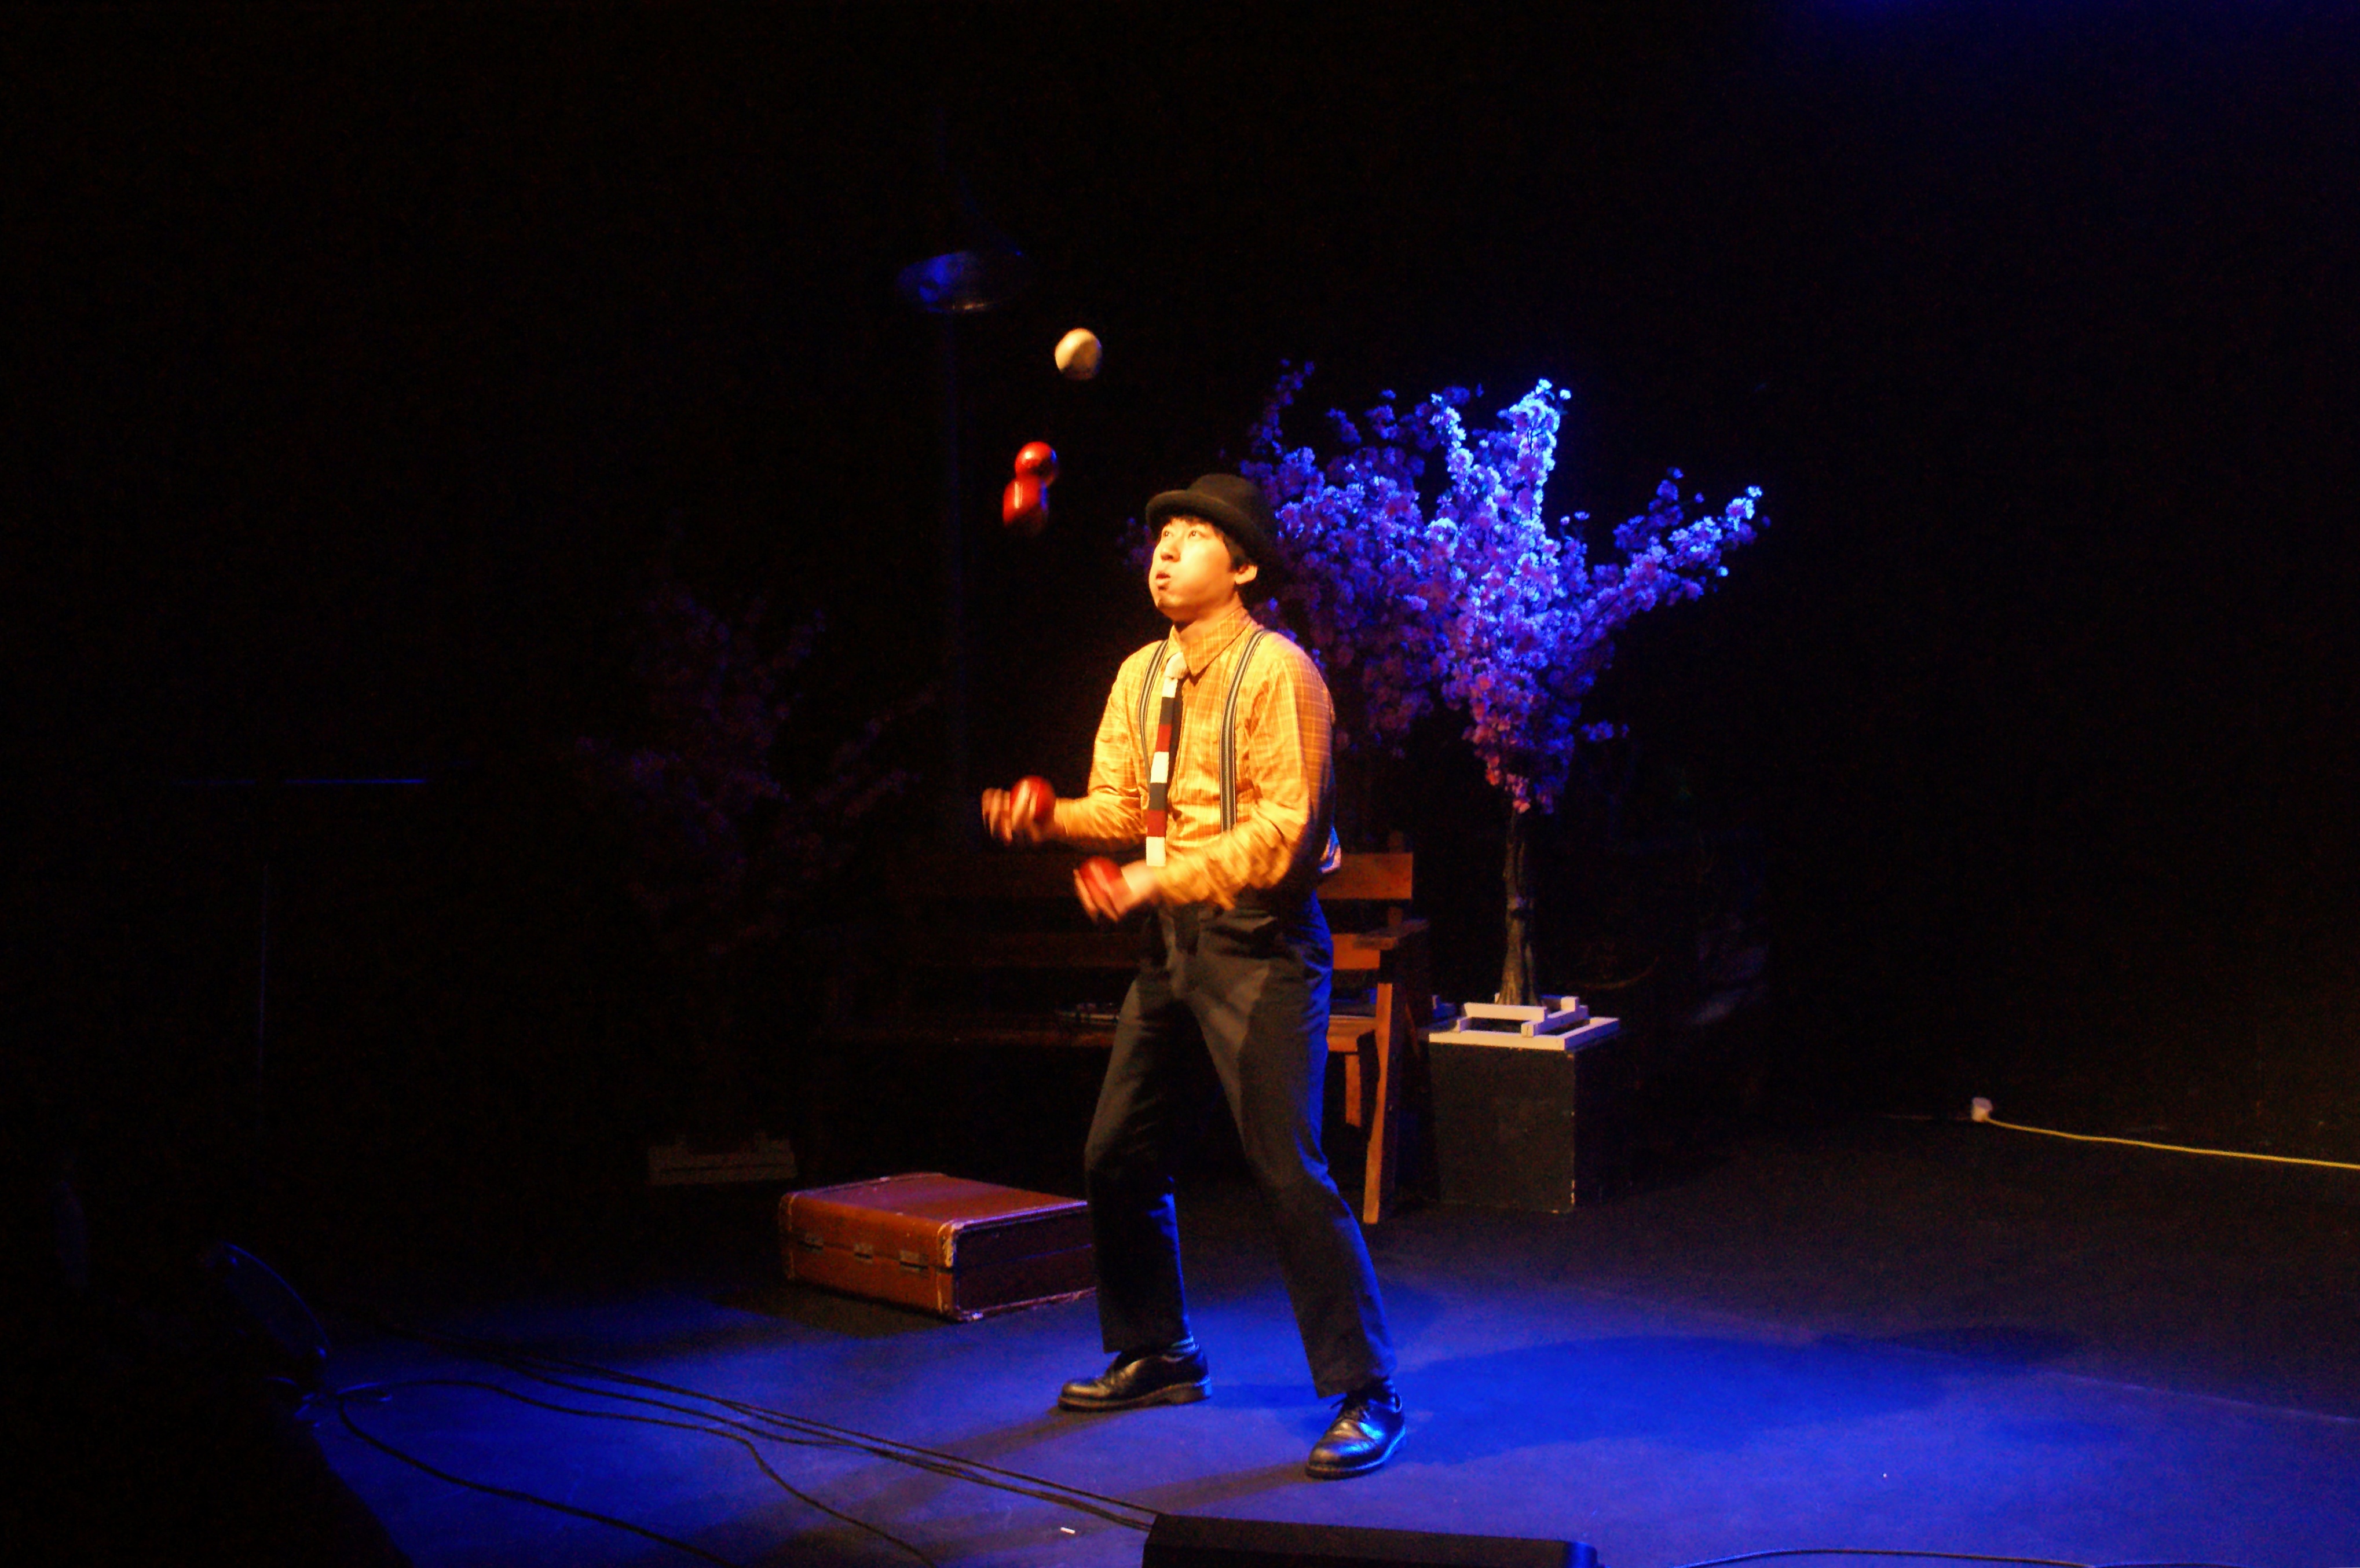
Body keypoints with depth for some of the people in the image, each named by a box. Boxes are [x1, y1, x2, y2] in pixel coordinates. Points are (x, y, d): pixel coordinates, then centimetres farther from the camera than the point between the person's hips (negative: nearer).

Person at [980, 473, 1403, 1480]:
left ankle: (1366, 1397, 2)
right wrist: (1046, 819, -11)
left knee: (1288, 1170, -10)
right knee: (1118, 1155, 13)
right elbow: (1120, 805, 10)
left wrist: (1158, 878, -25)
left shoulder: (1276, 672, -12)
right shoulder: (1141, 676, 12)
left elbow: (1284, 830, -18)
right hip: (1172, 941, 8)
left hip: (1258, 944, -8)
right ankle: (1156, 1356, 32)